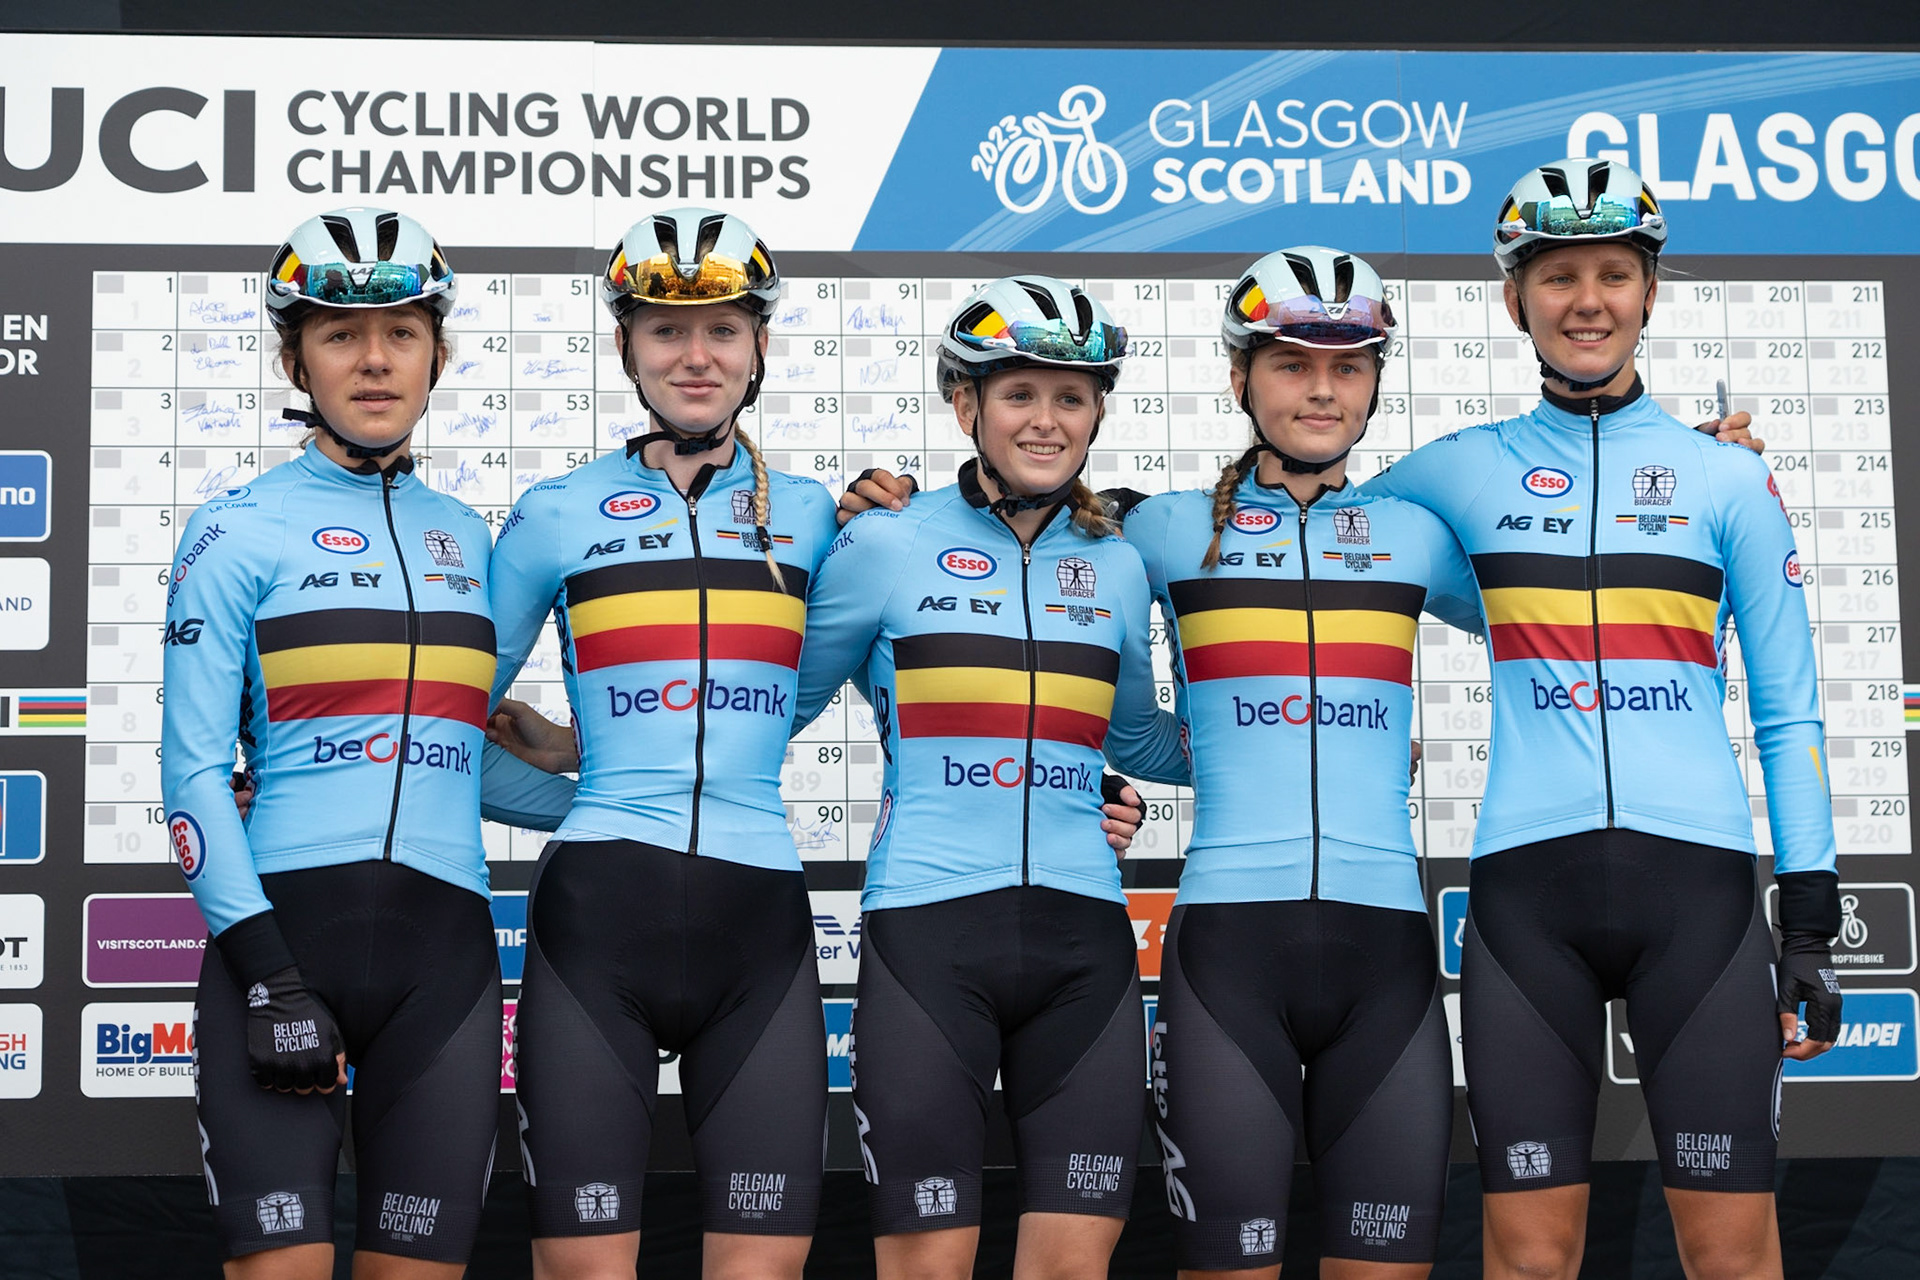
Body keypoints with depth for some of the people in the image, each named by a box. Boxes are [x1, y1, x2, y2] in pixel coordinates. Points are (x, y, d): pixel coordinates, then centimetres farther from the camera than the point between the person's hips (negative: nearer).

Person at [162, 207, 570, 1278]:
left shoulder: (466, 538, 16)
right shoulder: (241, 531, 3)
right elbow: (196, 769, -3)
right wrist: (267, 972, -11)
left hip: (446, 950, 4)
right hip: (284, 934, -4)